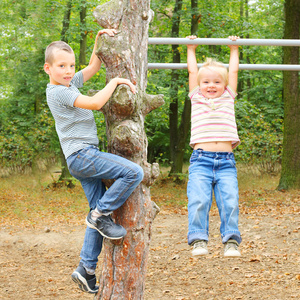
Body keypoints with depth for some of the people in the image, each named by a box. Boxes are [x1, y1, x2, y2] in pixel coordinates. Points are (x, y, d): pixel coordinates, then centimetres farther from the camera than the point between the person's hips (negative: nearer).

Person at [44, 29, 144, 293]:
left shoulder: (69, 84, 16)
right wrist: (116, 81, -10)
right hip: (81, 155, -10)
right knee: (134, 173, -20)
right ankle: (101, 214, -8)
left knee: (99, 210, 8)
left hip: (85, 158, 10)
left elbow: (93, 67, 29)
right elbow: (95, 103, -21)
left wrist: (100, 40, 18)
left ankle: (86, 270, 10)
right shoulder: (58, 92, -12)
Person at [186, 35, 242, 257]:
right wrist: (191, 50, 36)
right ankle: (199, 241, -14)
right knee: (198, 200, -17)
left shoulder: (227, 98, 19)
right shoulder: (196, 98, 17)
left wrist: (234, 50, 38)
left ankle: (231, 241, -7)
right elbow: (192, 71, 26)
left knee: (229, 201, -12)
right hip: (201, 159, -1)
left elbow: (233, 71, 27)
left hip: (226, 161, 1)